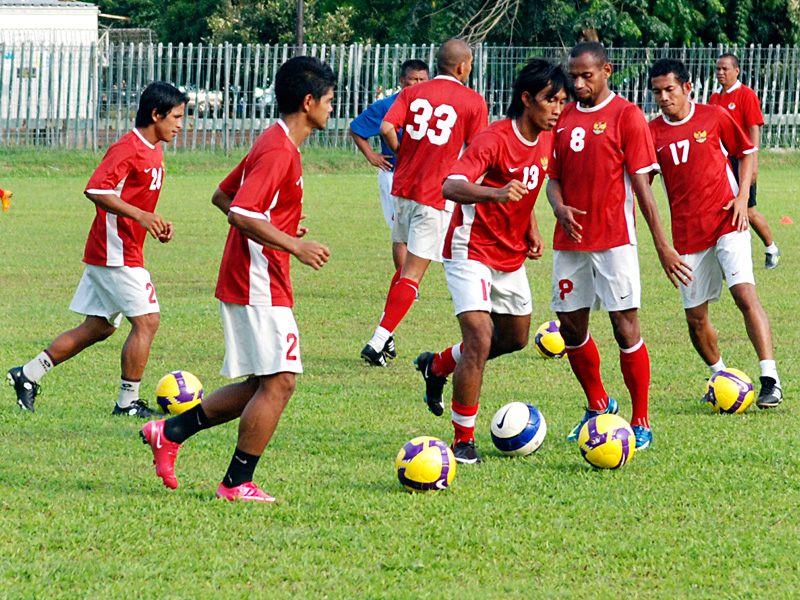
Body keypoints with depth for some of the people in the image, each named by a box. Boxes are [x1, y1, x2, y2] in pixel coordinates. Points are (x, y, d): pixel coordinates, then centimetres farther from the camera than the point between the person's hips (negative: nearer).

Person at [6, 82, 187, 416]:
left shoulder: (154, 152, 14)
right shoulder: (128, 149, -16)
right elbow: (95, 190, -25)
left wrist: (156, 224, 10)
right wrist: (140, 216, -30)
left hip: (106, 253, 10)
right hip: (117, 254, -10)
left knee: (99, 327, 13)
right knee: (146, 321, -8)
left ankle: (28, 375, 18)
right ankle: (128, 402, -1)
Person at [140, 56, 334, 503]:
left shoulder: (274, 144, 15)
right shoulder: (280, 152, -17)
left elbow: (223, 195, 24)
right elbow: (239, 214, -25)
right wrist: (293, 246, -24)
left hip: (248, 280, 10)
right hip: (260, 286, -10)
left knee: (266, 386, 12)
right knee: (279, 383, -8)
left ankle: (171, 432, 15)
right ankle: (238, 483, -3)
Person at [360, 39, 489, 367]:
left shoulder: (412, 93, 6)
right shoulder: (474, 102, -4)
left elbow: (387, 128, -8)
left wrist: (401, 154, 10)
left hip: (403, 187, 5)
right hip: (436, 195, -5)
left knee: (407, 264, 21)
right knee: (413, 273, -3)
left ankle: (385, 337, 21)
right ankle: (378, 342, -9)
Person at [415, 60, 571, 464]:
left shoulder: (547, 140, 1)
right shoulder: (494, 140, -24)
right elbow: (450, 187, -39)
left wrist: (531, 229, 7)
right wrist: (495, 194, -56)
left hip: (511, 256, 8)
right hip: (472, 252, -8)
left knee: (515, 338, 21)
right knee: (480, 339, -20)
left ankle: (437, 366, 45)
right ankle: (463, 441, -11)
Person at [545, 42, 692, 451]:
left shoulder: (626, 116, -5)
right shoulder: (563, 118, 11)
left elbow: (641, 183, -6)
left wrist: (663, 247, -9)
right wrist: (559, 208, -8)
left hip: (614, 240, -5)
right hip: (571, 239, 5)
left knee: (625, 327, -7)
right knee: (571, 328, 9)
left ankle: (640, 423, 1)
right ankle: (597, 405, 31)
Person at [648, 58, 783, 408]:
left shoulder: (714, 117, 0)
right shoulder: (652, 132, 3)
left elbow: (746, 153, 12)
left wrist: (742, 197, -2)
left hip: (727, 222, -3)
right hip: (687, 233, 3)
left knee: (745, 294, -20)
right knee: (696, 318, 4)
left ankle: (770, 381, -21)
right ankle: (720, 376, 29)